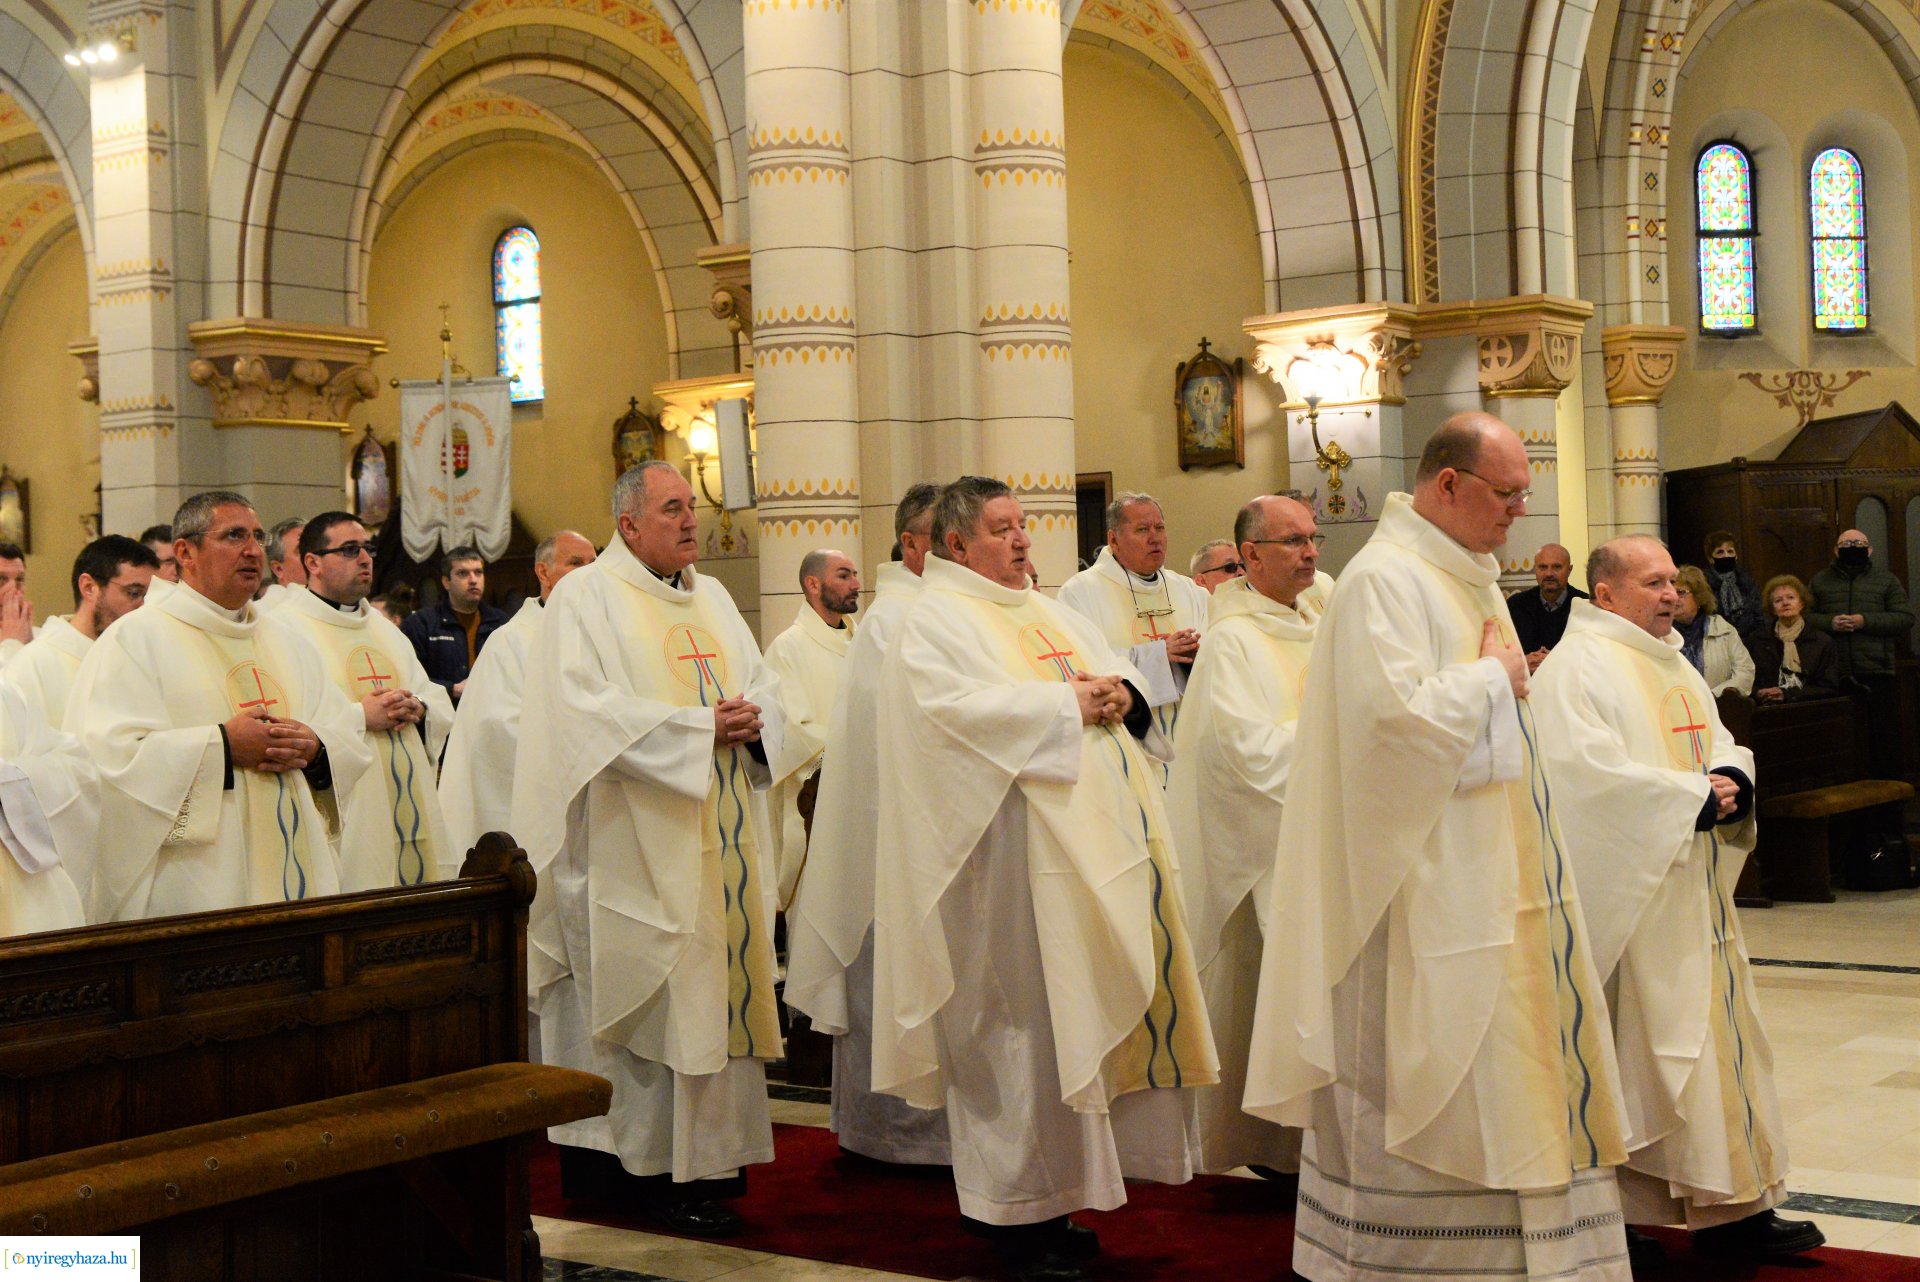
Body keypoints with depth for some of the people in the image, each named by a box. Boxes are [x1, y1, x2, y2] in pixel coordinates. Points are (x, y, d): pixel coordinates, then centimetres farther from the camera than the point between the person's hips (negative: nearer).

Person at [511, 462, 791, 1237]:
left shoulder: (711, 597, 18)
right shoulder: (585, 599, -5)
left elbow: (763, 682, 18)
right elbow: (587, 709, -17)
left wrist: (753, 716, -6)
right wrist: (697, 727, -17)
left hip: (720, 844, 7)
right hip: (640, 845, -7)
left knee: (718, 985, 7)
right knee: (655, 996, -7)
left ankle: (711, 1151, 14)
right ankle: (660, 1168, -1)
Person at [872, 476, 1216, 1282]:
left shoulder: (1049, 614, 21)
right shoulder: (935, 624, -4)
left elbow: (1119, 672, 19)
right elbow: (957, 708, -20)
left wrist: (1120, 695, -5)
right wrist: (1065, 705, -15)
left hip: (1097, 847, 8)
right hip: (1016, 858, -8)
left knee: (1087, 1014, 8)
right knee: (1019, 1018, -5)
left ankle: (1054, 1194, 18)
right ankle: (1015, 1208, 5)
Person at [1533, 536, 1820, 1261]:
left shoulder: (1673, 663, 18)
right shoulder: (1577, 668, -10)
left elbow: (1720, 743, 19)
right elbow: (1588, 769, -21)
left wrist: (1731, 777, -5)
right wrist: (1692, 797, -18)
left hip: (1692, 892, 9)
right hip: (1631, 898, -9)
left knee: (1715, 1031, 8)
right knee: (1646, 1040, -6)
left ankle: (1734, 1209, 13)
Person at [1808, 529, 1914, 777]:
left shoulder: (1886, 580, 11)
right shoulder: (1820, 582, 14)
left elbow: (1906, 618, 2)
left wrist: (1866, 621, -11)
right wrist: (1829, 623, -11)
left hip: (1878, 673, -1)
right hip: (1834, 674, 1)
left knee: (1885, 733, -1)